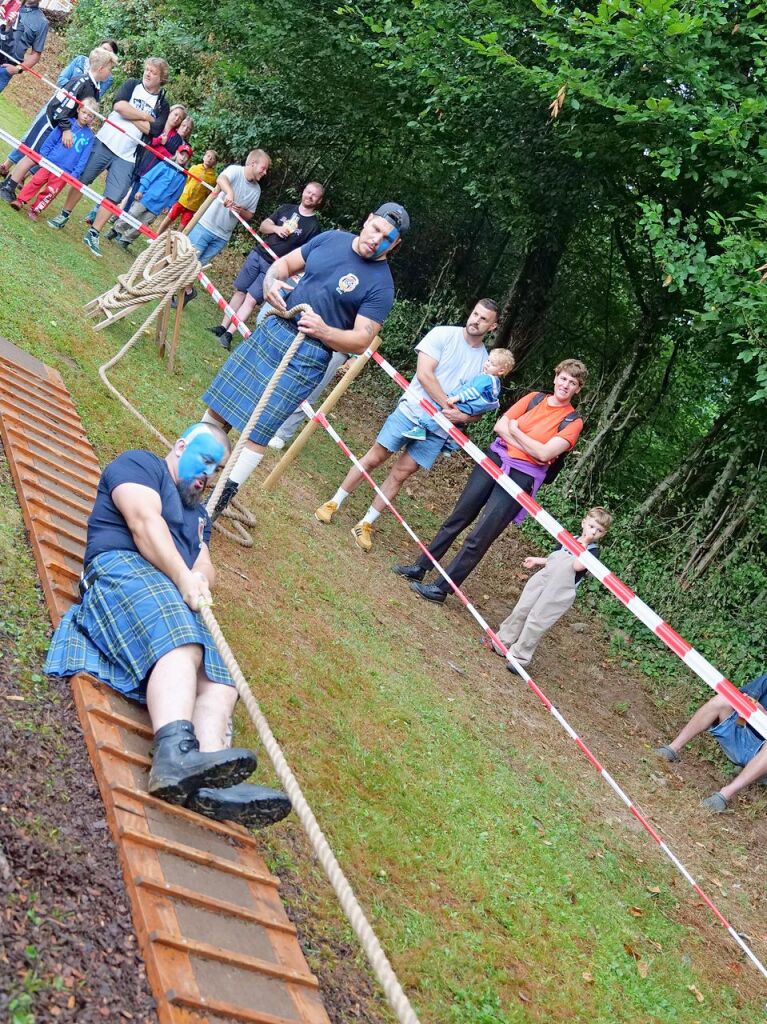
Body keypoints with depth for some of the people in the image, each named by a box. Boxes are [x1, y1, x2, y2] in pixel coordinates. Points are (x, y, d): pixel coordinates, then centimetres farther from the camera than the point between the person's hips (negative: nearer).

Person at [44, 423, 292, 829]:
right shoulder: (139, 464, 14)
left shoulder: (197, 510, 37)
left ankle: (208, 780, -45)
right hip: (123, 567, -7)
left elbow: (206, 567, 24)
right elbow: (144, 522, -5)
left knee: (219, 681, -22)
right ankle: (175, 755, -61)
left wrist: (200, 578, -2)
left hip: (179, 596, 7)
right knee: (180, 645, -38)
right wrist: (183, 576, -17)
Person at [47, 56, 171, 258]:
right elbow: (119, 105, -15)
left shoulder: (162, 105, 3)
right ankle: (64, 216, 23)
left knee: (113, 198, -1)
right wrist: (144, 116, -12)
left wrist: (128, 113, -11)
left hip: (126, 157, 0)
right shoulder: (132, 85, 3)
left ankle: (93, 235, 9)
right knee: (80, 180, 6)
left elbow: (153, 130, -13)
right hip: (104, 142, 0)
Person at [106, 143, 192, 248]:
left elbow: (175, 195, 10)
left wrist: (168, 206, 5)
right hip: (146, 198, -2)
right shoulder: (164, 165, -4)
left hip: (157, 207, 2)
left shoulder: (182, 177, 4)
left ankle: (125, 240, 19)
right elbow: (148, 177, -4)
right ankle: (115, 231, 22)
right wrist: (141, 190, -10)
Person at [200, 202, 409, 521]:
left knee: (258, 431, -5)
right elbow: (286, 262, 13)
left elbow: (361, 340, -13)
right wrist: (270, 281, -9)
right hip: (272, 329, 5)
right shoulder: (331, 238, 4)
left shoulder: (381, 285, -11)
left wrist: (323, 331, -29)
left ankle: (221, 499, 8)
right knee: (221, 400, 10)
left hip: (307, 357, -5)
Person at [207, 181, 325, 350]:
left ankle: (228, 334, -9)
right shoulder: (286, 208, 8)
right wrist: (276, 228, -11)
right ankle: (222, 327, 12)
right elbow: (263, 226, 10)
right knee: (240, 291, 5)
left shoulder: (314, 226, -4)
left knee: (251, 300, -10)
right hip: (257, 254, 4)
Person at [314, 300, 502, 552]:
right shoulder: (443, 334, -3)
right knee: (374, 458, 2)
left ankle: (365, 524, 14)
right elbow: (424, 373, -13)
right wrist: (447, 405, -18)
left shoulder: (486, 362, 6)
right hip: (411, 411, -2)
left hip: (438, 429, 2)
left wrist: (463, 416, -13)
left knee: (400, 474, 3)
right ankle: (334, 503, 17)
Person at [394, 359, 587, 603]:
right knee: (457, 518, 10)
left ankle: (441, 589, 1)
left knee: (480, 537, -7)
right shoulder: (535, 398, 6)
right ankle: (420, 567, 22)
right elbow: (500, 426, -1)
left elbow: (544, 453, -16)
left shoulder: (573, 421, -6)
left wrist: (515, 431, -8)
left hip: (521, 477, -4)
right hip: (495, 459, 4)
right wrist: (528, 446, -12)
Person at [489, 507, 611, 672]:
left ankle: (520, 658, -2)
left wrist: (584, 543, -15)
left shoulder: (593, 551, -2)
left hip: (560, 592, -6)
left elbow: (578, 566, -21)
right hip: (541, 581, 6)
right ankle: (501, 643, 22)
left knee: (537, 621, -10)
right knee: (521, 611, 8)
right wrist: (537, 560, 18)